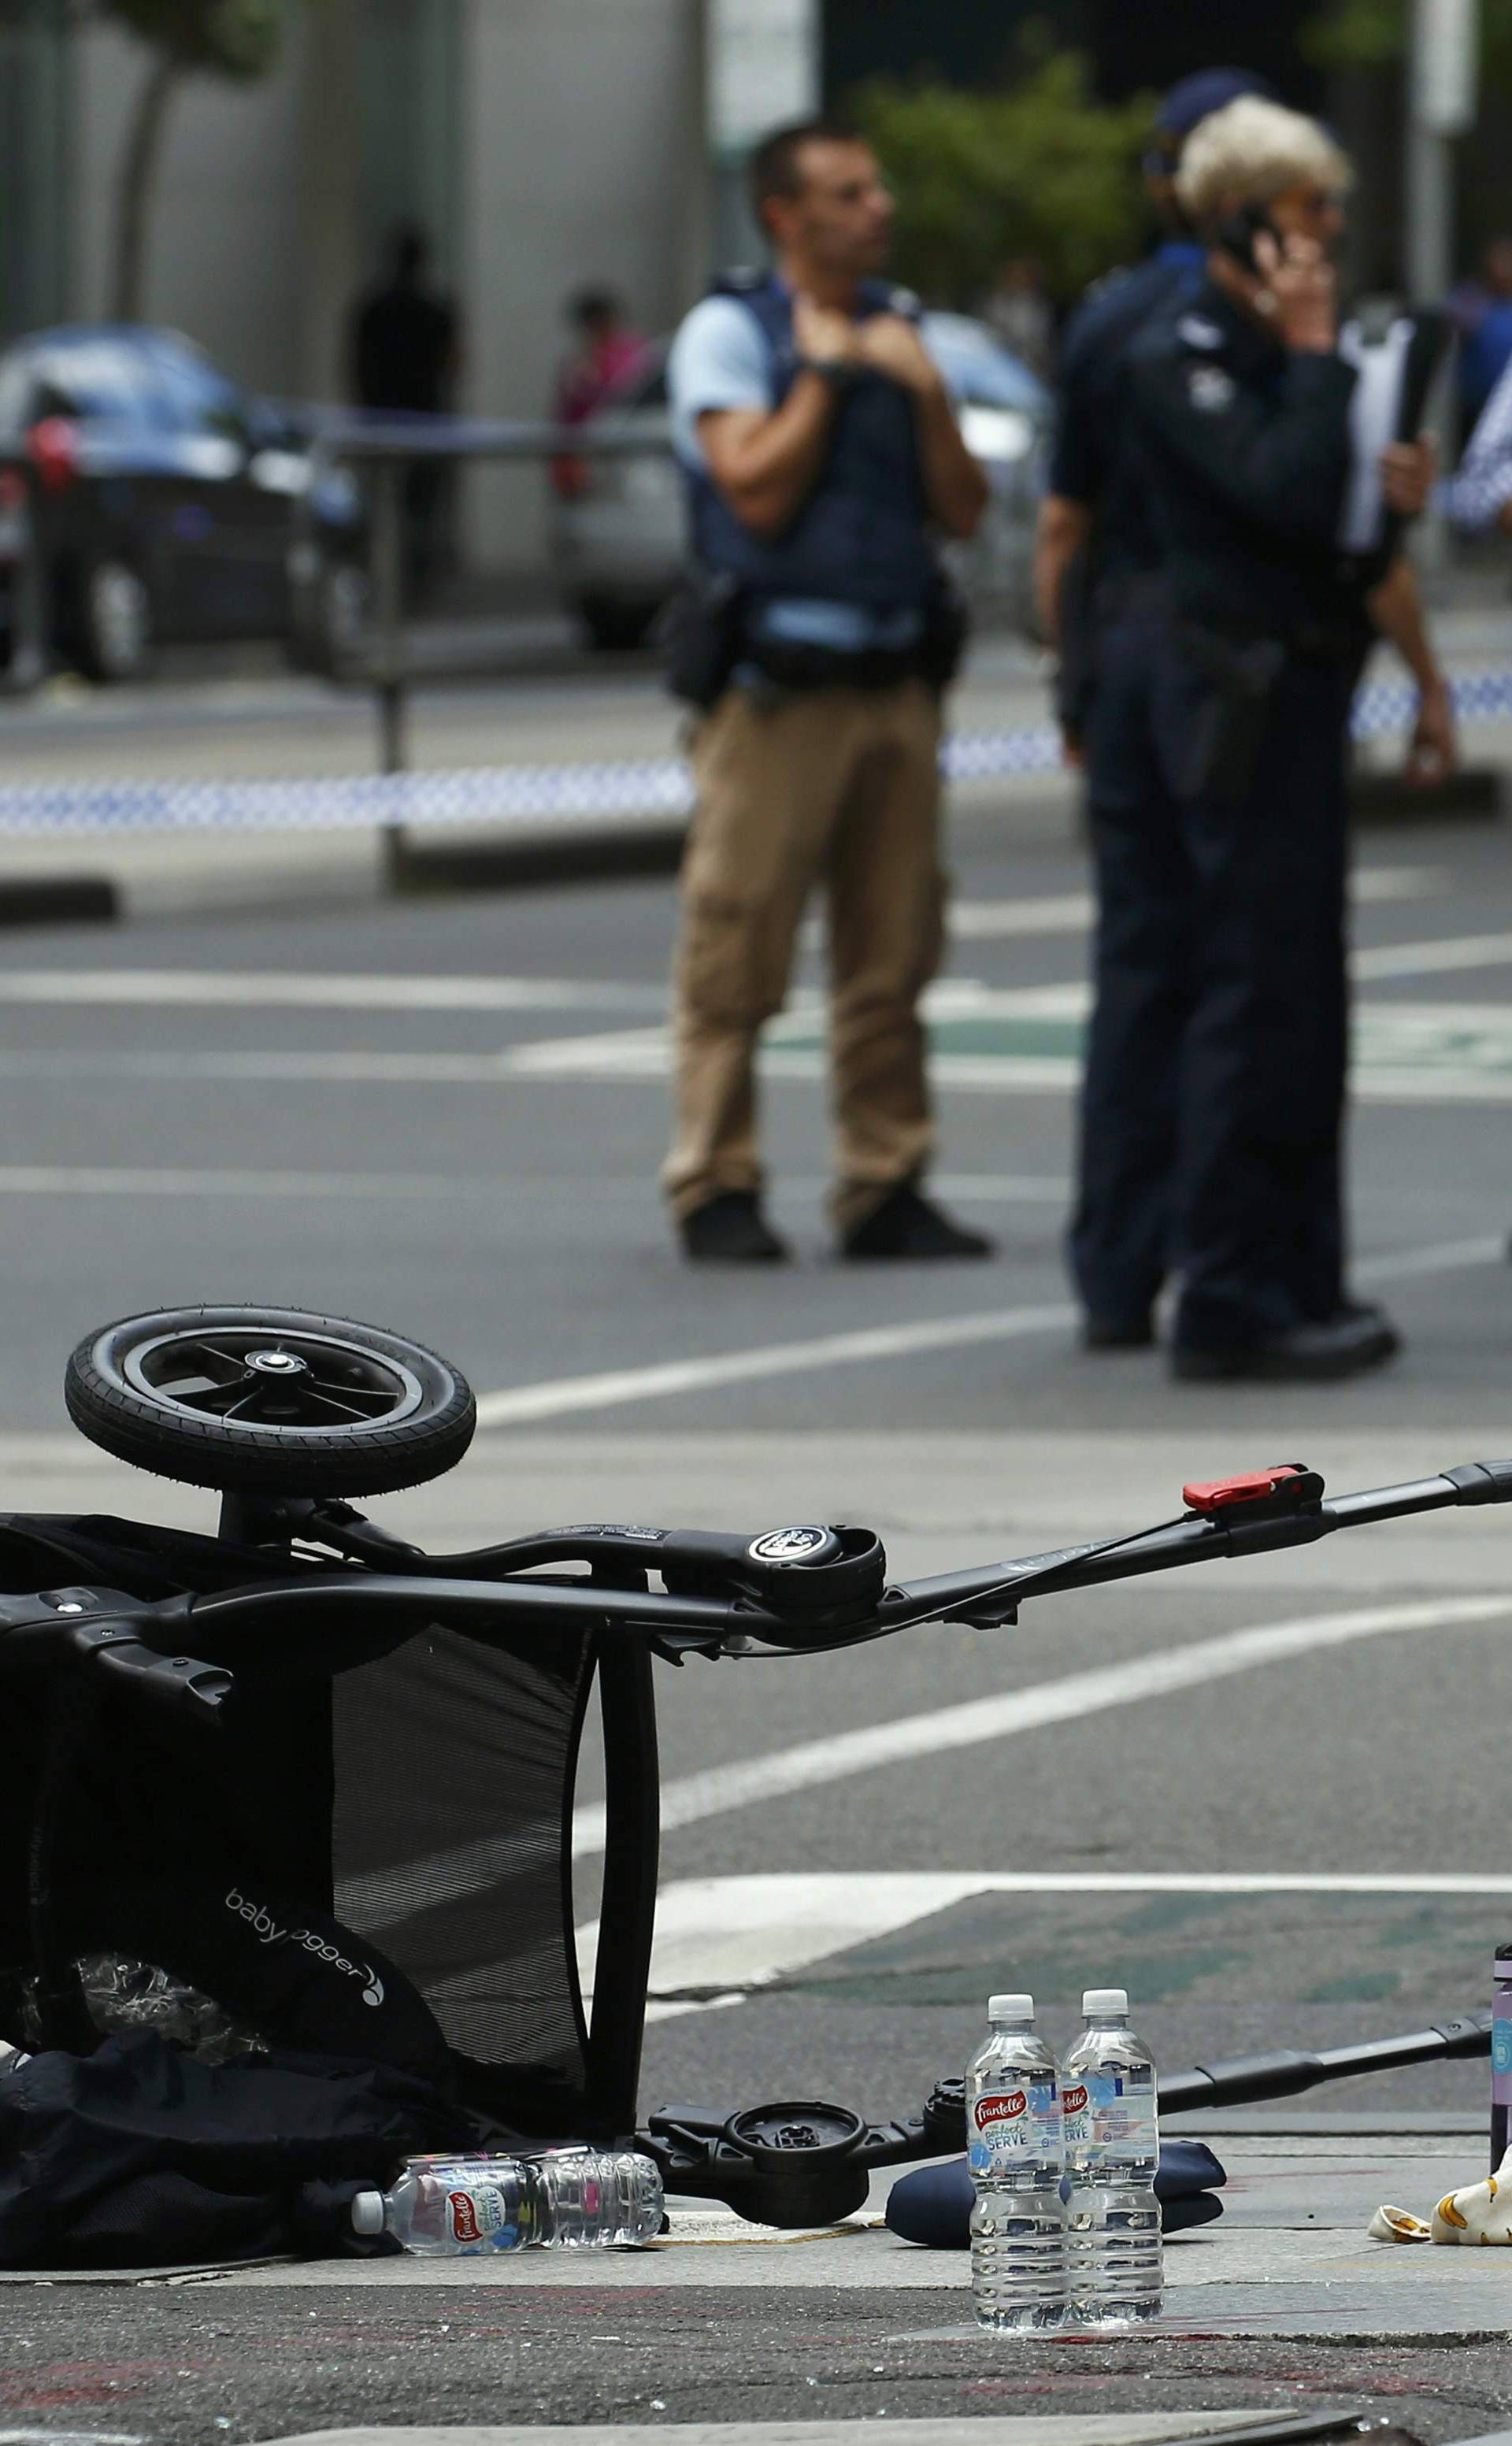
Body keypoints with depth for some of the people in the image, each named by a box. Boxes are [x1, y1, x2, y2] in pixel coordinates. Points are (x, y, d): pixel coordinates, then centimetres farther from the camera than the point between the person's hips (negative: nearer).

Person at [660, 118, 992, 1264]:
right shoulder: (730, 331, -1)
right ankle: (717, 1189, 0)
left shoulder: (898, 331, 16)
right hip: (777, 685, -5)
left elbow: (963, 512, 11)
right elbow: (759, 493, -13)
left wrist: (925, 390, -2)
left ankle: (886, 1188, 9)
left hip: (896, 683, 5)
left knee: (894, 954, 5)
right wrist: (826, 372, -5)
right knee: (737, 947, -5)